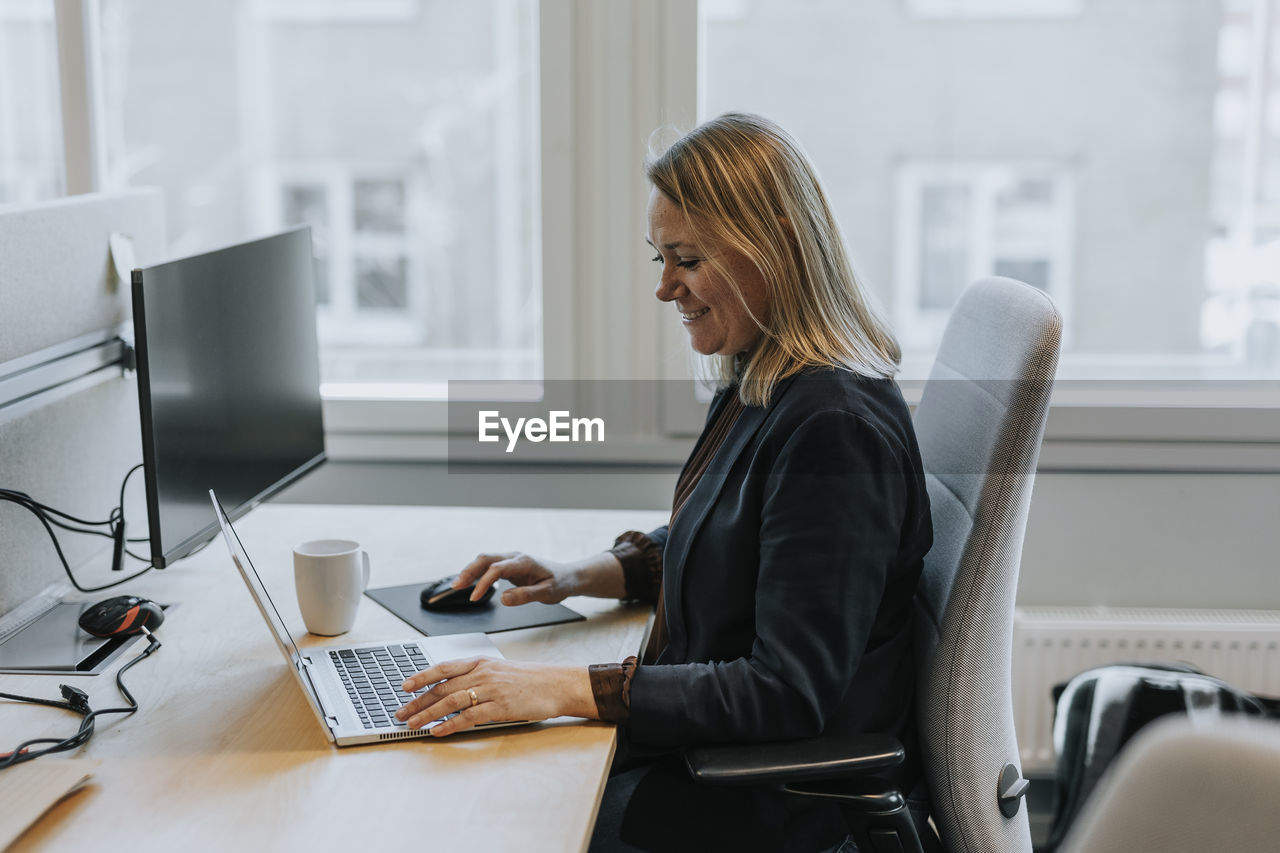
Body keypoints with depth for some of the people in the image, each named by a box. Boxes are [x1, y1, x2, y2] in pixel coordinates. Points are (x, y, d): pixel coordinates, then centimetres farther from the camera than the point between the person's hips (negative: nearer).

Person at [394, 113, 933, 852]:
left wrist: (569, 689, -28)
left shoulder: (835, 428, -25)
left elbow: (789, 696, -27)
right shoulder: (760, 386, 5)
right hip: (706, 747, 9)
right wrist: (581, 577, 6)